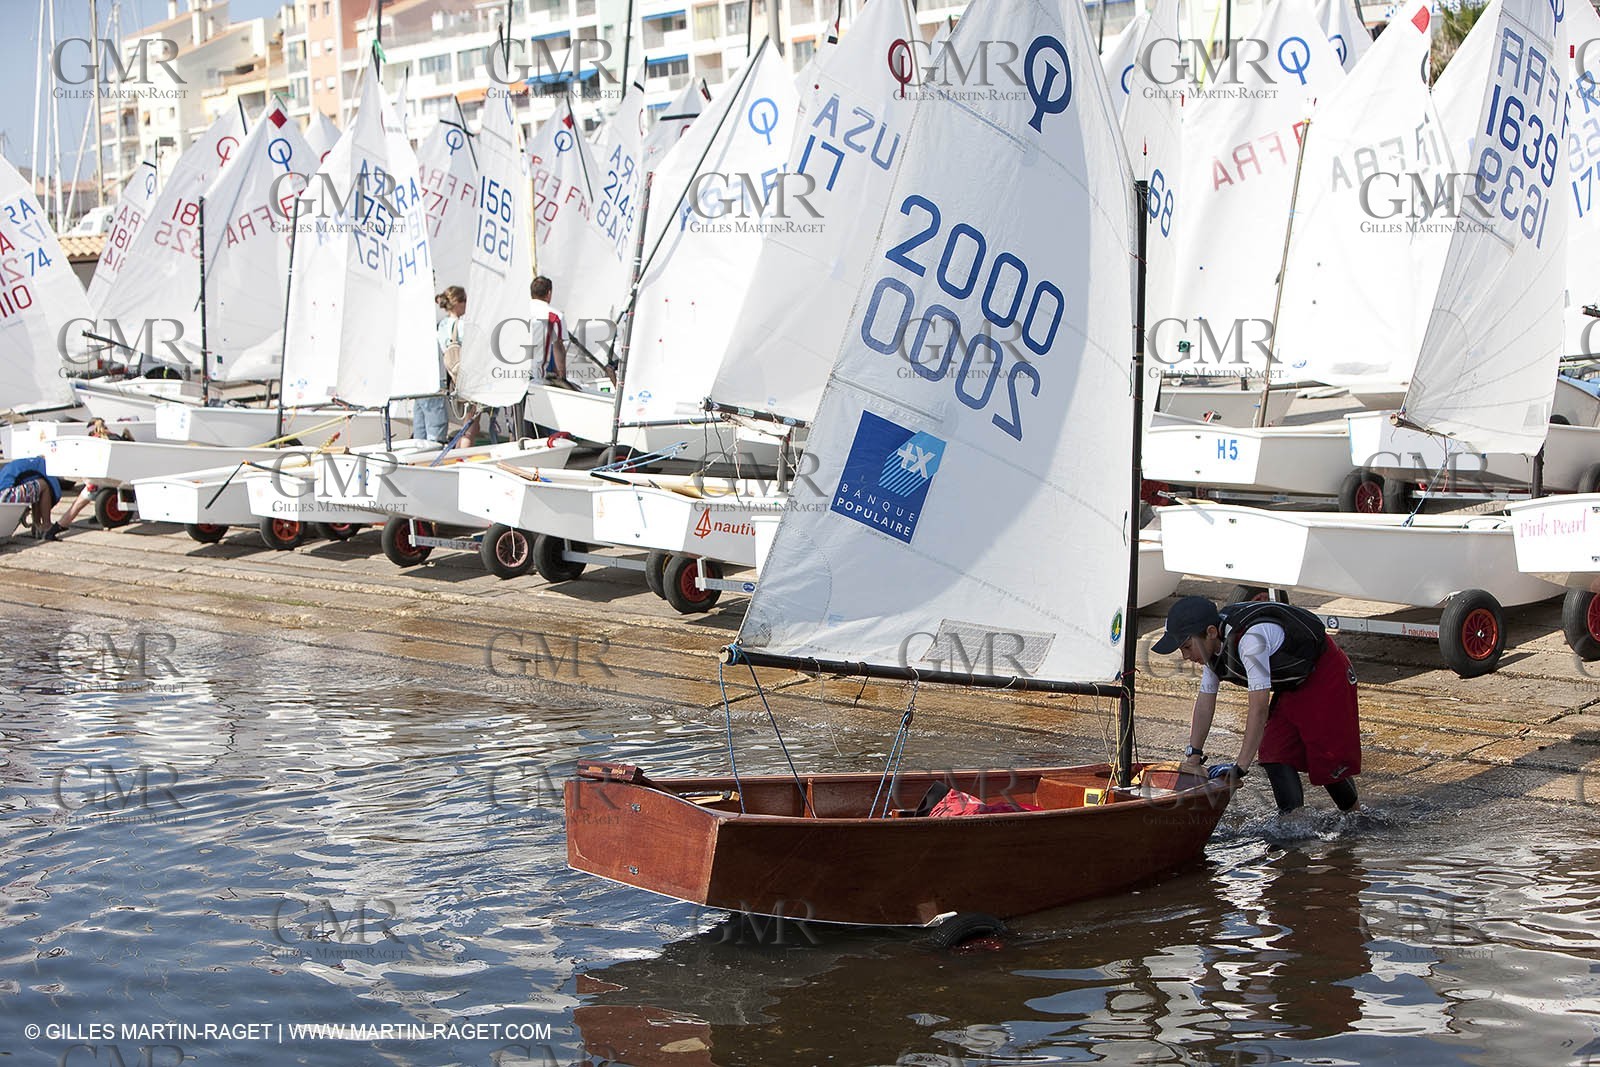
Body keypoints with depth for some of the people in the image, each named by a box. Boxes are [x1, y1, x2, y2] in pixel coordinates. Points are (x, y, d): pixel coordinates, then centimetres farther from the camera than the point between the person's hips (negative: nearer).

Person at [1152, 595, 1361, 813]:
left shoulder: (1250, 639, -38)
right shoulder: (1212, 643, -10)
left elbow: (1259, 707, -39)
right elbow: (1205, 701, -2)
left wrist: (1240, 766, -37)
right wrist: (1193, 755, -4)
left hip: (1327, 675, -8)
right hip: (1292, 684, 8)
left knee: (1327, 760, -6)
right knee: (1274, 755, -2)